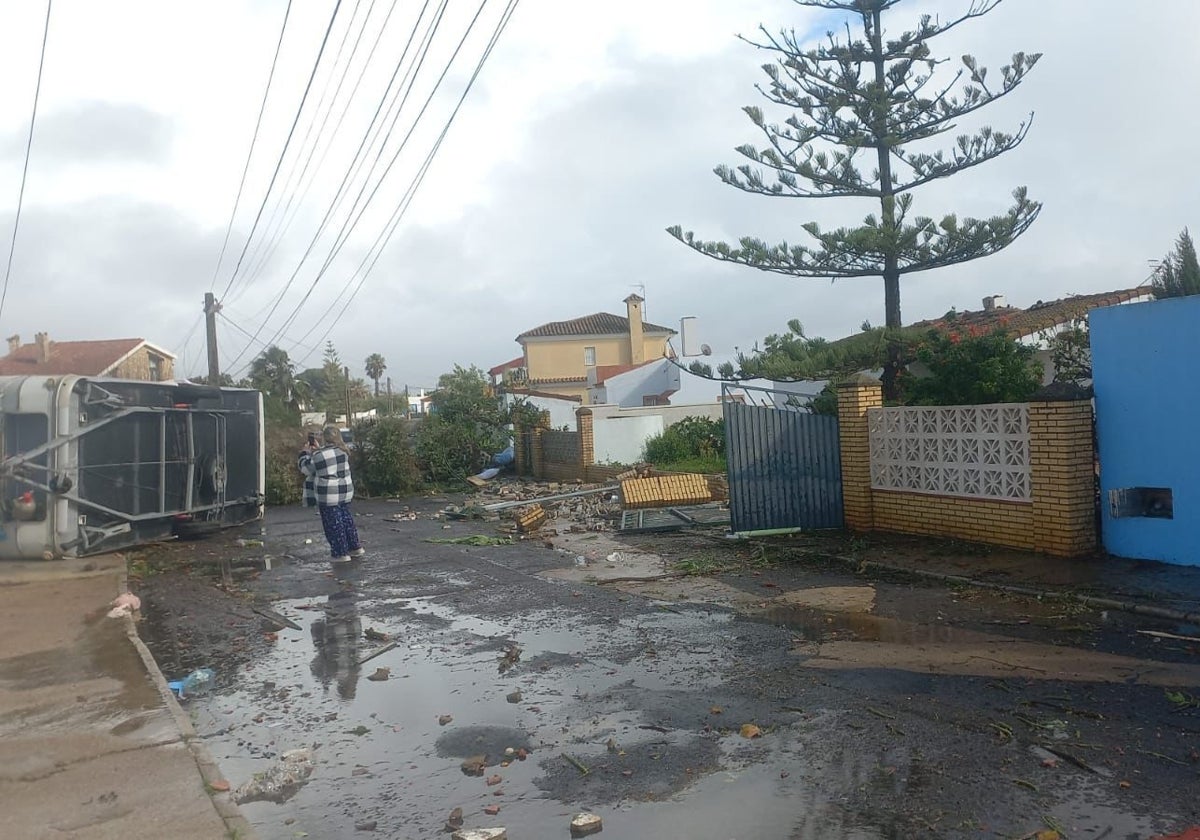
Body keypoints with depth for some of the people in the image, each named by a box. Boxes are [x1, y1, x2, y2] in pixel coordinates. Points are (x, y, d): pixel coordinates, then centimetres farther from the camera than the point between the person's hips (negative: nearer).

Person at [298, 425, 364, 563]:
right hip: (346, 492, 6)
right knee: (346, 518, 19)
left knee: (334, 524, 3)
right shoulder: (342, 451, 3)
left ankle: (341, 554, 8)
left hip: (329, 496, -6)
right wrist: (317, 450, 23)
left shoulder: (319, 456, -16)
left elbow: (306, 468, 1)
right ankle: (355, 547, 26)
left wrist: (306, 453, 16)